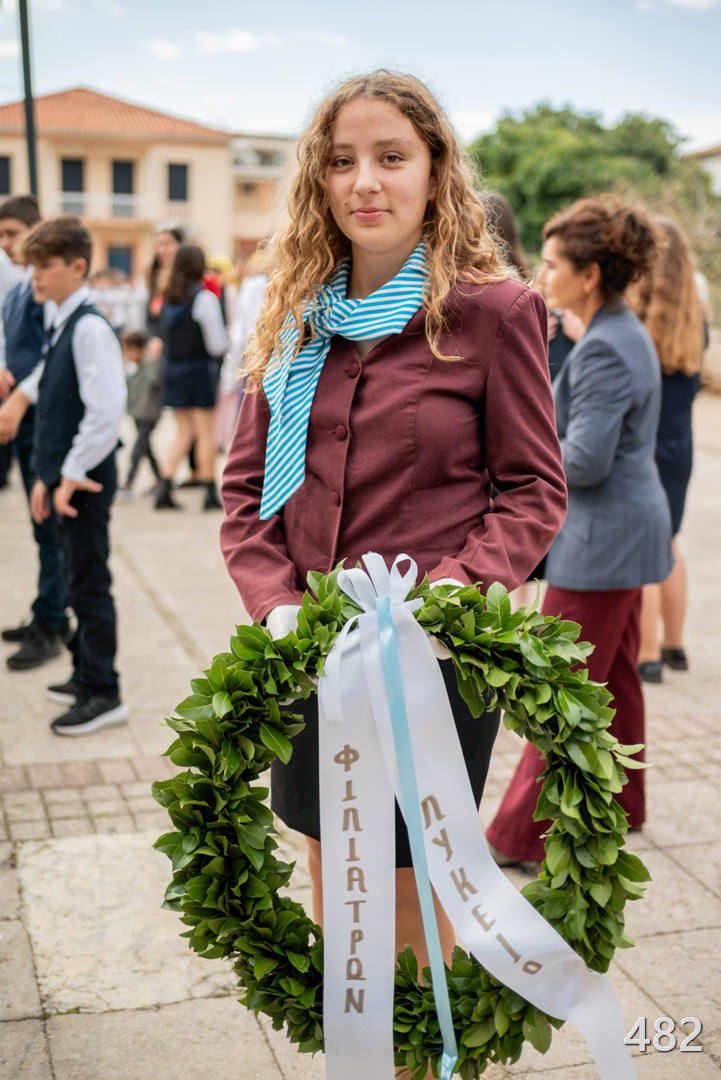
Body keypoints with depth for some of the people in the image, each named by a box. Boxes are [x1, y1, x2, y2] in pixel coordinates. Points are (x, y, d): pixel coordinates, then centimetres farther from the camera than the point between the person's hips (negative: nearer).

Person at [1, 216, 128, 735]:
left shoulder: (90, 328, -17)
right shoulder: (62, 326, 12)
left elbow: (107, 411, -25)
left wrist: (73, 475, -20)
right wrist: (48, 474, 14)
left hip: (85, 481, -9)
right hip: (66, 474, 9)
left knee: (90, 583, -1)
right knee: (80, 580, 17)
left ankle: (103, 693, 9)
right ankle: (87, 673, 30)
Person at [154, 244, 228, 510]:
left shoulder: (168, 298, 4)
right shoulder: (204, 298, -13)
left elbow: (167, 333, 10)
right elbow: (217, 345, -11)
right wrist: (226, 337, 10)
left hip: (172, 368, 5)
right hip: (200, 369, -5)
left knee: (184, 431, 14)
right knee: (205, 431, 4)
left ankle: (164, 486, 3)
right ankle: (210, 493, 10)